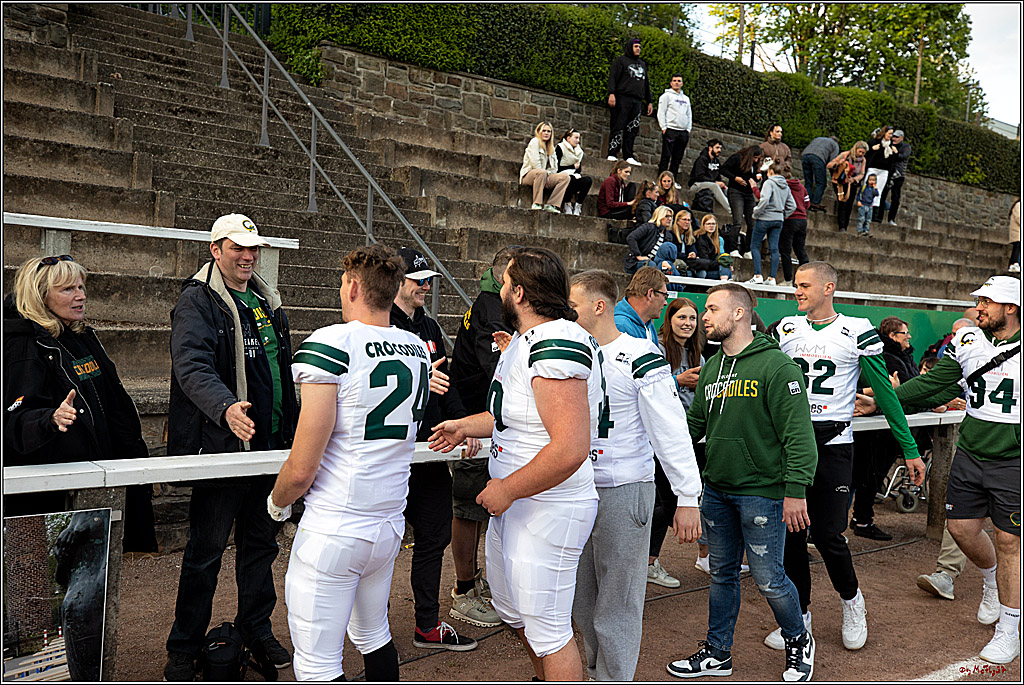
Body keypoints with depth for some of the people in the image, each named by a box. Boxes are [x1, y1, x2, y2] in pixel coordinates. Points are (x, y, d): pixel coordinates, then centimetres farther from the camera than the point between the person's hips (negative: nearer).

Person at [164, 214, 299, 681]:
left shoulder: (268, 302, 14)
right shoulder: (197, 301, -8)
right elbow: (192, 365, -24)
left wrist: (293, 430, 19)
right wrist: (226, 406, -42)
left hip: (270, 445, 7)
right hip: (222, 446, -7)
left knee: (261, 543, 17)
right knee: (206, 550, 2)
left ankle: (256, 631, 33)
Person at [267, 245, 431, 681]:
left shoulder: (331, 344, -17)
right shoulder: (419, 350, 4)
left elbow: (302, 469, -16)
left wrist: (277, 502, 3)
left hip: (333, 529, -7)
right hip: (390, 525, 7)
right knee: (375, 637, 24)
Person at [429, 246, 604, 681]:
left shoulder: (557, 347, -25)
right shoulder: (524, 340, 10)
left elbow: (570, 448, -32)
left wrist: (506, 490, -23)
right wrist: (465, 426, 26)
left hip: (547, 511, -11)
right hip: (512, 504, 11)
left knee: (547, 631, 3)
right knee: (512, 611, 26)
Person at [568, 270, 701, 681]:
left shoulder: (640, 358, -12)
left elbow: (671, 431, -14)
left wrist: (688, 498, -16)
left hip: (623, 492, -7)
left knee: (616, 605, 2)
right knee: (581, 600, 17)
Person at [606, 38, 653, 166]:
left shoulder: (642, 64, 26)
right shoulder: (621, 60, 6)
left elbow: (646, 84, 29)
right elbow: (612, 77, -4)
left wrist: (649, 101, 22)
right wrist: (611, 93, -19)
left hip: (637, 101, 6)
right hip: (623, 98, -6)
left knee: (632, 129, 1)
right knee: (618, 127, -10)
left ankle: (628, 156, 1)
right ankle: (612, 154, -10)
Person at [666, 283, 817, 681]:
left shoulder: (776, 366, -13)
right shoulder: (711, 368, 11)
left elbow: (798, 432, -16)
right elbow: (694, 423, 17)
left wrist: (795, 490, -20)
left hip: (762, 491, -7)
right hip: (716, 490, 7)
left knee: (767, 578, 3)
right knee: (722, 574, 16)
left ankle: (798, 642, 30)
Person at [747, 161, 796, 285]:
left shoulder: (769, 183, -9)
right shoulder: (786, 186, 13)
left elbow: (764, 200, -22)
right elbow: (792, 206, 13)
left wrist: (756, 213, -11)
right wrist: (783, 215, 18)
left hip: (765, 218, -7)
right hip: (778, 220, 7)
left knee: (754, 246, 1)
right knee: (774, 248, 5)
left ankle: (758, 275, -7)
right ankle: (772, 278, 4)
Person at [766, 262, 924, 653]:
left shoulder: (857, 333, -3)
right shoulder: (785, 330, 7)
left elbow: (885, 394, 1)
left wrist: (910, 449, 2)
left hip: (832, 443, -3)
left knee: (827, 534, -4)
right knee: (789, 533, 6)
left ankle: (852, 601, 25)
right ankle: (800, 617, 21)